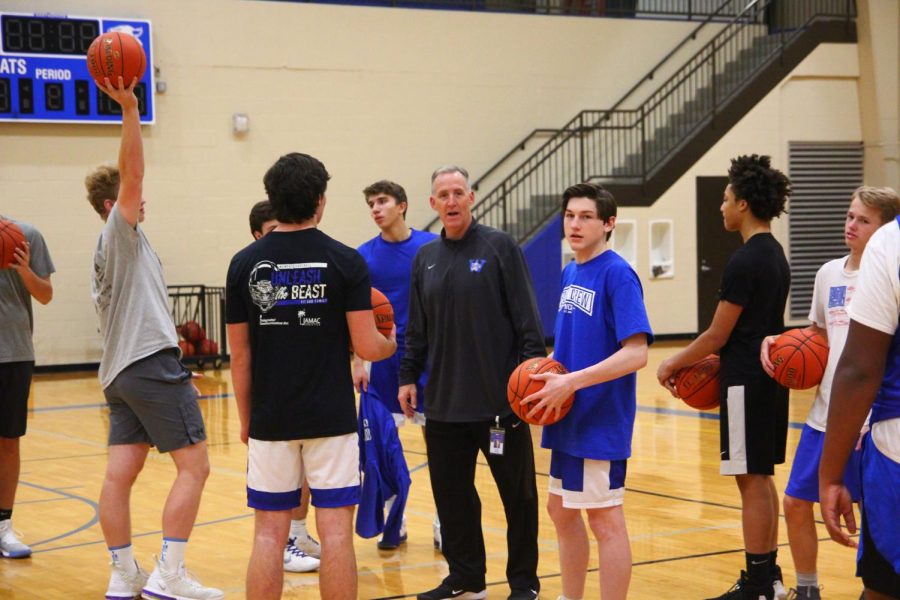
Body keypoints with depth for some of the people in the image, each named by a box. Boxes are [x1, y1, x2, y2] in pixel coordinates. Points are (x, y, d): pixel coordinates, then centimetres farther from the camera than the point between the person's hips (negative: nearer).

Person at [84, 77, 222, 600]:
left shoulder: (113, 251, 21)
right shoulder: (119, 235, -5)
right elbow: (131, 173, -21)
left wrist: (174, 371, 27)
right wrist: (129, 110, -30)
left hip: (122, 373, 9)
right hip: (151, 365, -9)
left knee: (120, 473, 5)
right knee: (194, 465, -7)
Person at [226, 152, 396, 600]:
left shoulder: (244, 264, 0)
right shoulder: (345, 261, -7)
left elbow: (240, 355, 3)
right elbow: (366, 346, -7)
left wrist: (246, 420, 14)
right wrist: (390, 344, 16)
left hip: (270, 421, 2)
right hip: (331, 419, -2)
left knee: (269, 533, 7)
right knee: (335, 531, 3)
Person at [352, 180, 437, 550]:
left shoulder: (431, 246, -2)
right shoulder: (365, 255, 3)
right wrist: (359, 362, 0)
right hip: (383, 359, 2)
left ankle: (444, 523, 12)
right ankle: (395, 521, 18)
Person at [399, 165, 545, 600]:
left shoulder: (499, 247, -3)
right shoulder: (425, 258, 11)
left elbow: (527, 318, -6)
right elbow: (417, 330, 16)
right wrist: (409, 375, 9)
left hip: (500, 400, -4)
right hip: (443, 404, 5)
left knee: (518, 494, 3)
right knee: (451, 494, 9)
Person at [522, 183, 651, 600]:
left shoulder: (616, 274, -15)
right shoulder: (570, 273, 11)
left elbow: (636, 353, -22)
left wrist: (571, 381, -25)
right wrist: (546, 372, 2)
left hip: (601, 421, -9)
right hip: (569, 420, 9)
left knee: (604, 519, -1)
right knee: (561, 510, 17)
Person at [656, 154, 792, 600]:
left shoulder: (744, 261, -17)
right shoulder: (776, 255, 12)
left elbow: (717, 334, -15)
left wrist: (673, 365, -2)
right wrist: (716, 362, 18)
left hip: (747, 382, -10)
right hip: (770, 375, 10)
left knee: (752, 479, -5)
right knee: (761, 477, 15)